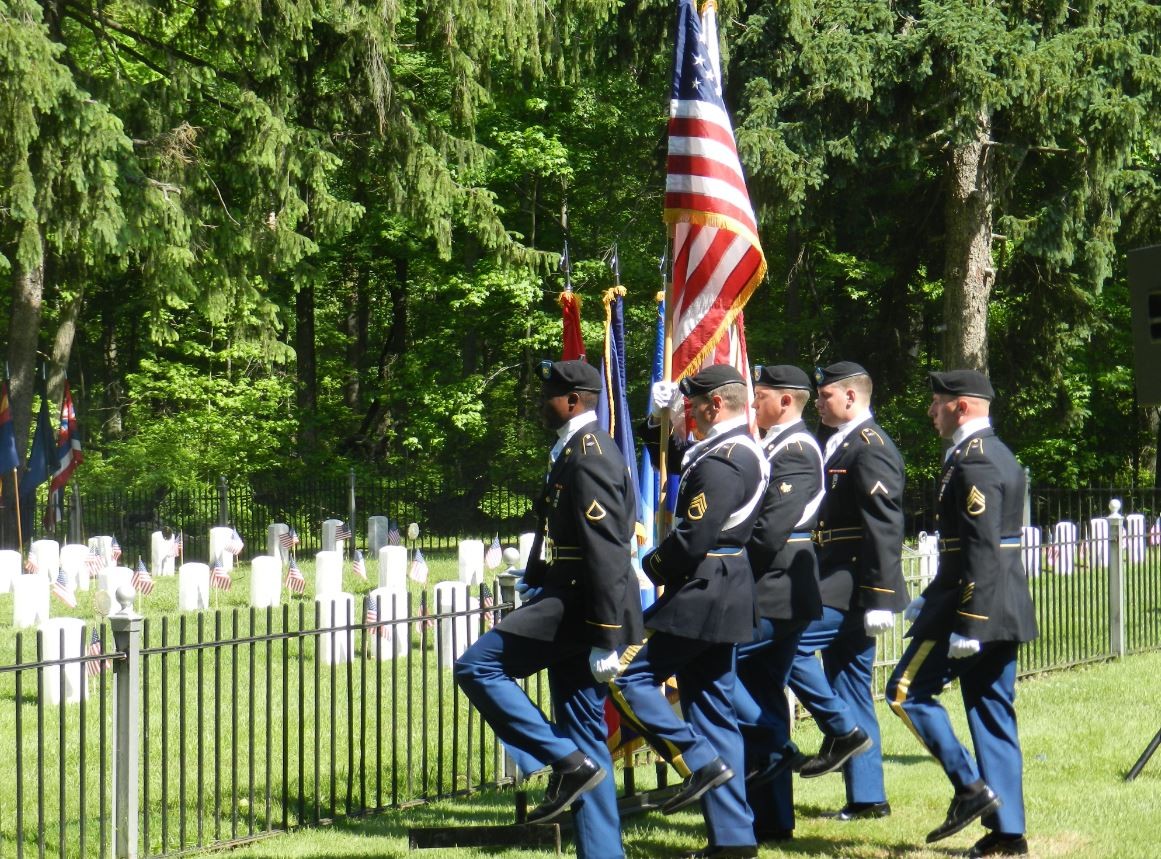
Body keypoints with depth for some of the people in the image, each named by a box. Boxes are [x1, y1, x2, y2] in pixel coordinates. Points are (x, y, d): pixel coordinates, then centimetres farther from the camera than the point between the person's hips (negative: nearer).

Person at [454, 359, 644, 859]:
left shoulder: (588, 454, -15)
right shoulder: (577, 449, 18)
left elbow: (608, 551, -21)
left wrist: (607, 639, -23)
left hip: (577, 604, -10)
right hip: (570, 601, 10)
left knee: (477, 666, -11)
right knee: (584, 738, 9)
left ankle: (567, 763, -11)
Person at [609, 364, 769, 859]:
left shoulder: (721, 460, -18)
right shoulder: (745, 451, 15)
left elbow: (694, 538, -23)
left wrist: (651, 566, -6)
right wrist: (660, 419, 20)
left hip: (701, 591, -10)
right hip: (726, 595, 10)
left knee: (629, 678, -5)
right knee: (714, 710, 10)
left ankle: (701, 762, -7)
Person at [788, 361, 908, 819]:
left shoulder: (871, 447, -13)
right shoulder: (838, 444, 17)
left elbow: (885, 528, -20)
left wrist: (880, 599, -23)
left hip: (854, 588, -10)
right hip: (837, 587, 10)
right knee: (852, 691, 10)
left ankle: (844, 731, -6)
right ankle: (867, 798, 13)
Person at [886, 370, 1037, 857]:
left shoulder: (972, 461, -15)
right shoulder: (999, 455, 17)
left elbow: (982, 548, -22)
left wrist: (965, 625, -23)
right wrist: (929, 601, 27)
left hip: (976, 602, -10)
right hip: (1006, 611, 10)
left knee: (907, 691, 0)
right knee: (992, 714, 9)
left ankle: (970, 788, -5)